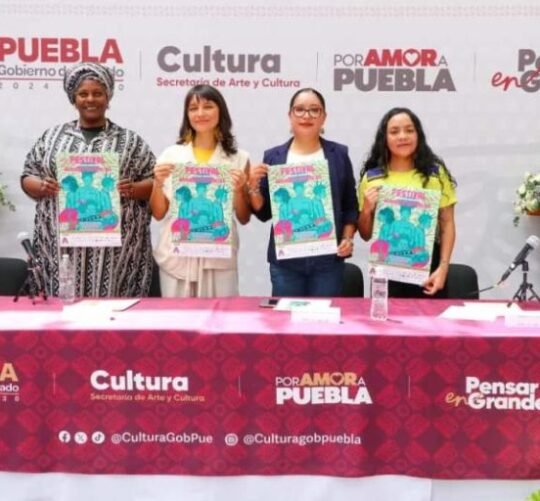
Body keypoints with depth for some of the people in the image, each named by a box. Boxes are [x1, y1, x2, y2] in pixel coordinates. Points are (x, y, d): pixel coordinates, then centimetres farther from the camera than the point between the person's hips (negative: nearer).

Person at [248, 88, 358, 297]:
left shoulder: (339, 154, 5)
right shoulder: (273, 156, 6)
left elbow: (351, 206, 8)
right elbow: (263, 213, 7)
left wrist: (348, 238, -6)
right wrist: (253, 186, -9)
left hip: (328, 259, 0)